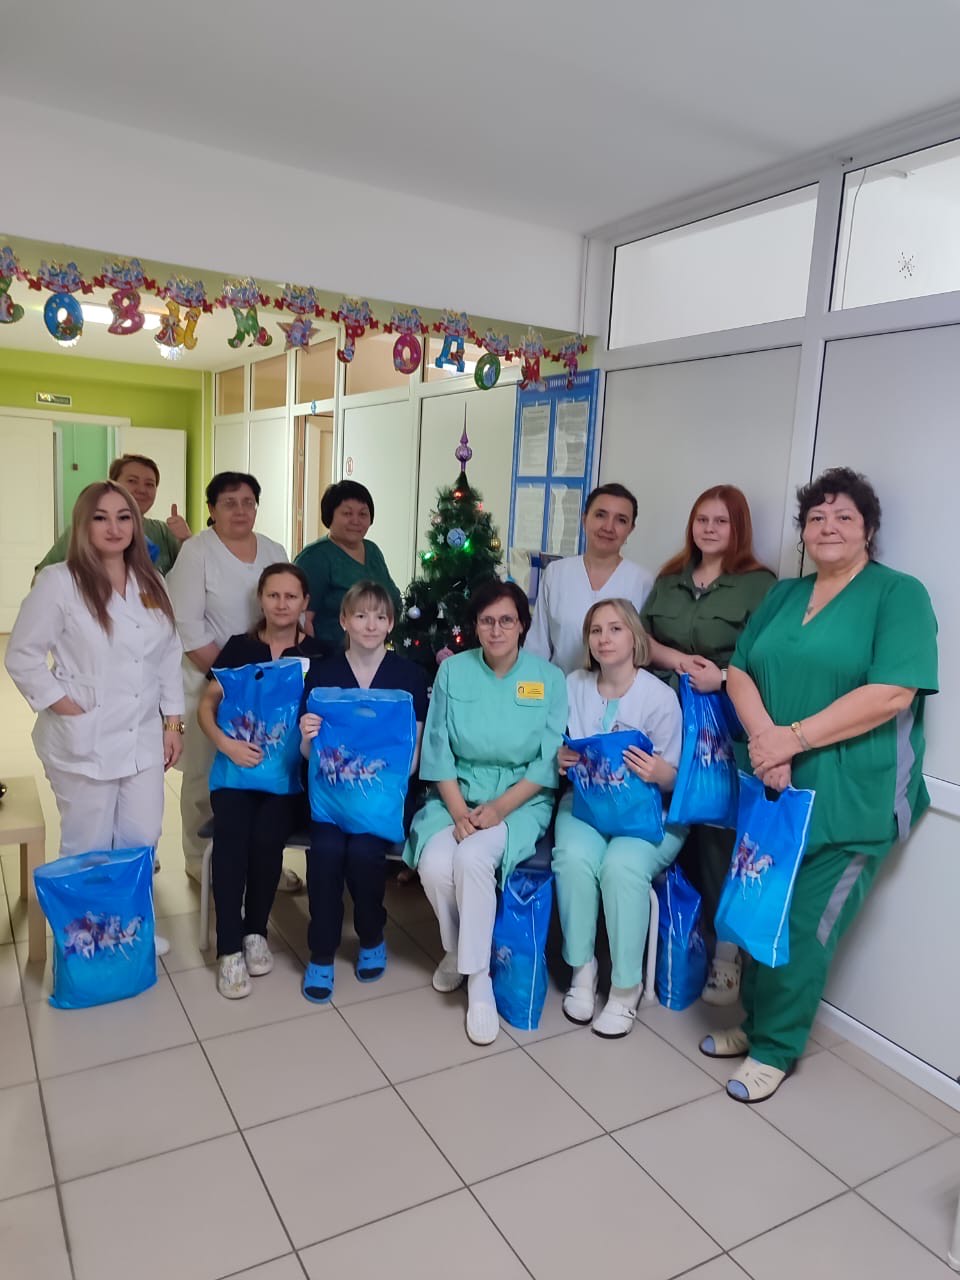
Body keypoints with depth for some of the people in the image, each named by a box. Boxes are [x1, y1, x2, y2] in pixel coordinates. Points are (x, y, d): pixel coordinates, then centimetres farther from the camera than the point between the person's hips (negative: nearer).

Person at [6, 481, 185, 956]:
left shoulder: (151, 584, 8)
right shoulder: (58, 582, -9)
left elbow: (170, 657, 11)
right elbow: (22, 655, -7)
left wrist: (173, 722, 8)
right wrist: (62, 705, -13)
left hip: (142, 738, 5)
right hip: (84, 741, -5)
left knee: (141, 841, 12)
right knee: (88, 849, 8)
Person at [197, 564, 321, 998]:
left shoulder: (315, 654, 6)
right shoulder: (239, 647, 9)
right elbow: (206, 706, 6)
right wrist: (224, 742, -13)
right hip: (237, 766, 1)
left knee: (267, 836, -27)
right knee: (231, 834, -27)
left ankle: (255, 932, 0)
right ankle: (229, 949, -15)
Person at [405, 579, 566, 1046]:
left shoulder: (548, 678, -3)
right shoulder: (452, 670, 1)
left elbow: (549, 762, -6)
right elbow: (438, 750, -1)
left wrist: (499, 807, -17)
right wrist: (459, 811, -14)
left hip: (521, 801, -2)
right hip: (457, 794, 2)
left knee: (473, 857, -30)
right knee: (435, 864, -25)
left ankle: (478, 977, -10)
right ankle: (456, 947, 8)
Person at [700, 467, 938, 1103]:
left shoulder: (899, 593, -6)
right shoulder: (784, 594, 12)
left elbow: (892, 694, -18)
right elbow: (740, 672, 7)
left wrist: (794, 737, -18)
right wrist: (764, 738, -12)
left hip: (849, 801, -5)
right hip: (772, 789, 6)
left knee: (803, 929, 2)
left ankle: (775, 1049, 22)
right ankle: (759, 1022, 34)